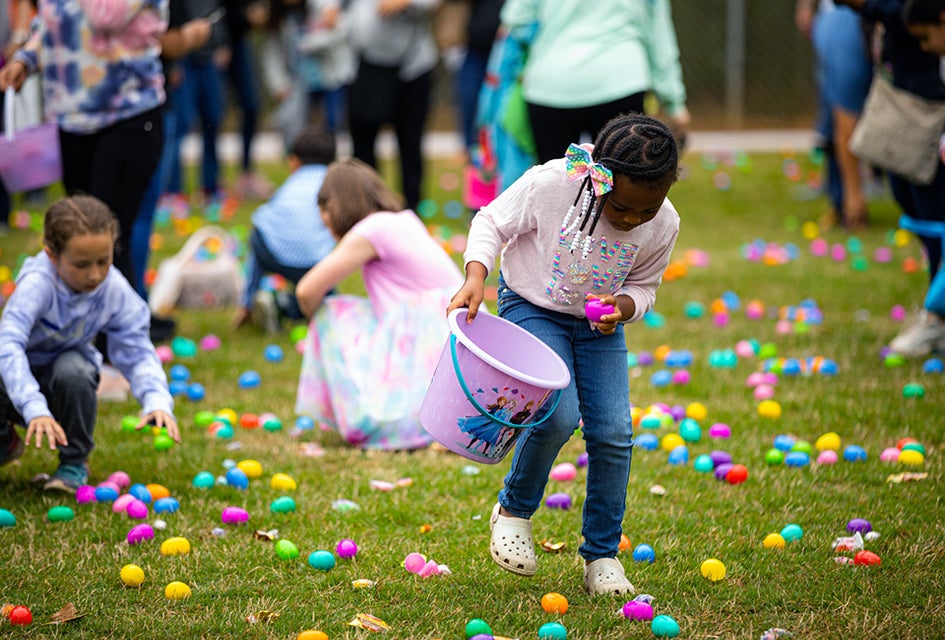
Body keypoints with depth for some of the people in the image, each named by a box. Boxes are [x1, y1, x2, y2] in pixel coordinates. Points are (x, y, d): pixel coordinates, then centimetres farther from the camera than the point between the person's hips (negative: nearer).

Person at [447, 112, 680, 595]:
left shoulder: (664, 224, -17)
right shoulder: (549, 184, -28)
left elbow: (644, 286, 1)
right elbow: (490, 223, -13)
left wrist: (621, 307, -22)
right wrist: (475, 278, -28)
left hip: (600, 324, 4)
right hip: (532, 309, -3)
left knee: (613, 432, -8)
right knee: (558, 415, -23)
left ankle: (602, 555, 9)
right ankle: (513, 510, 6)